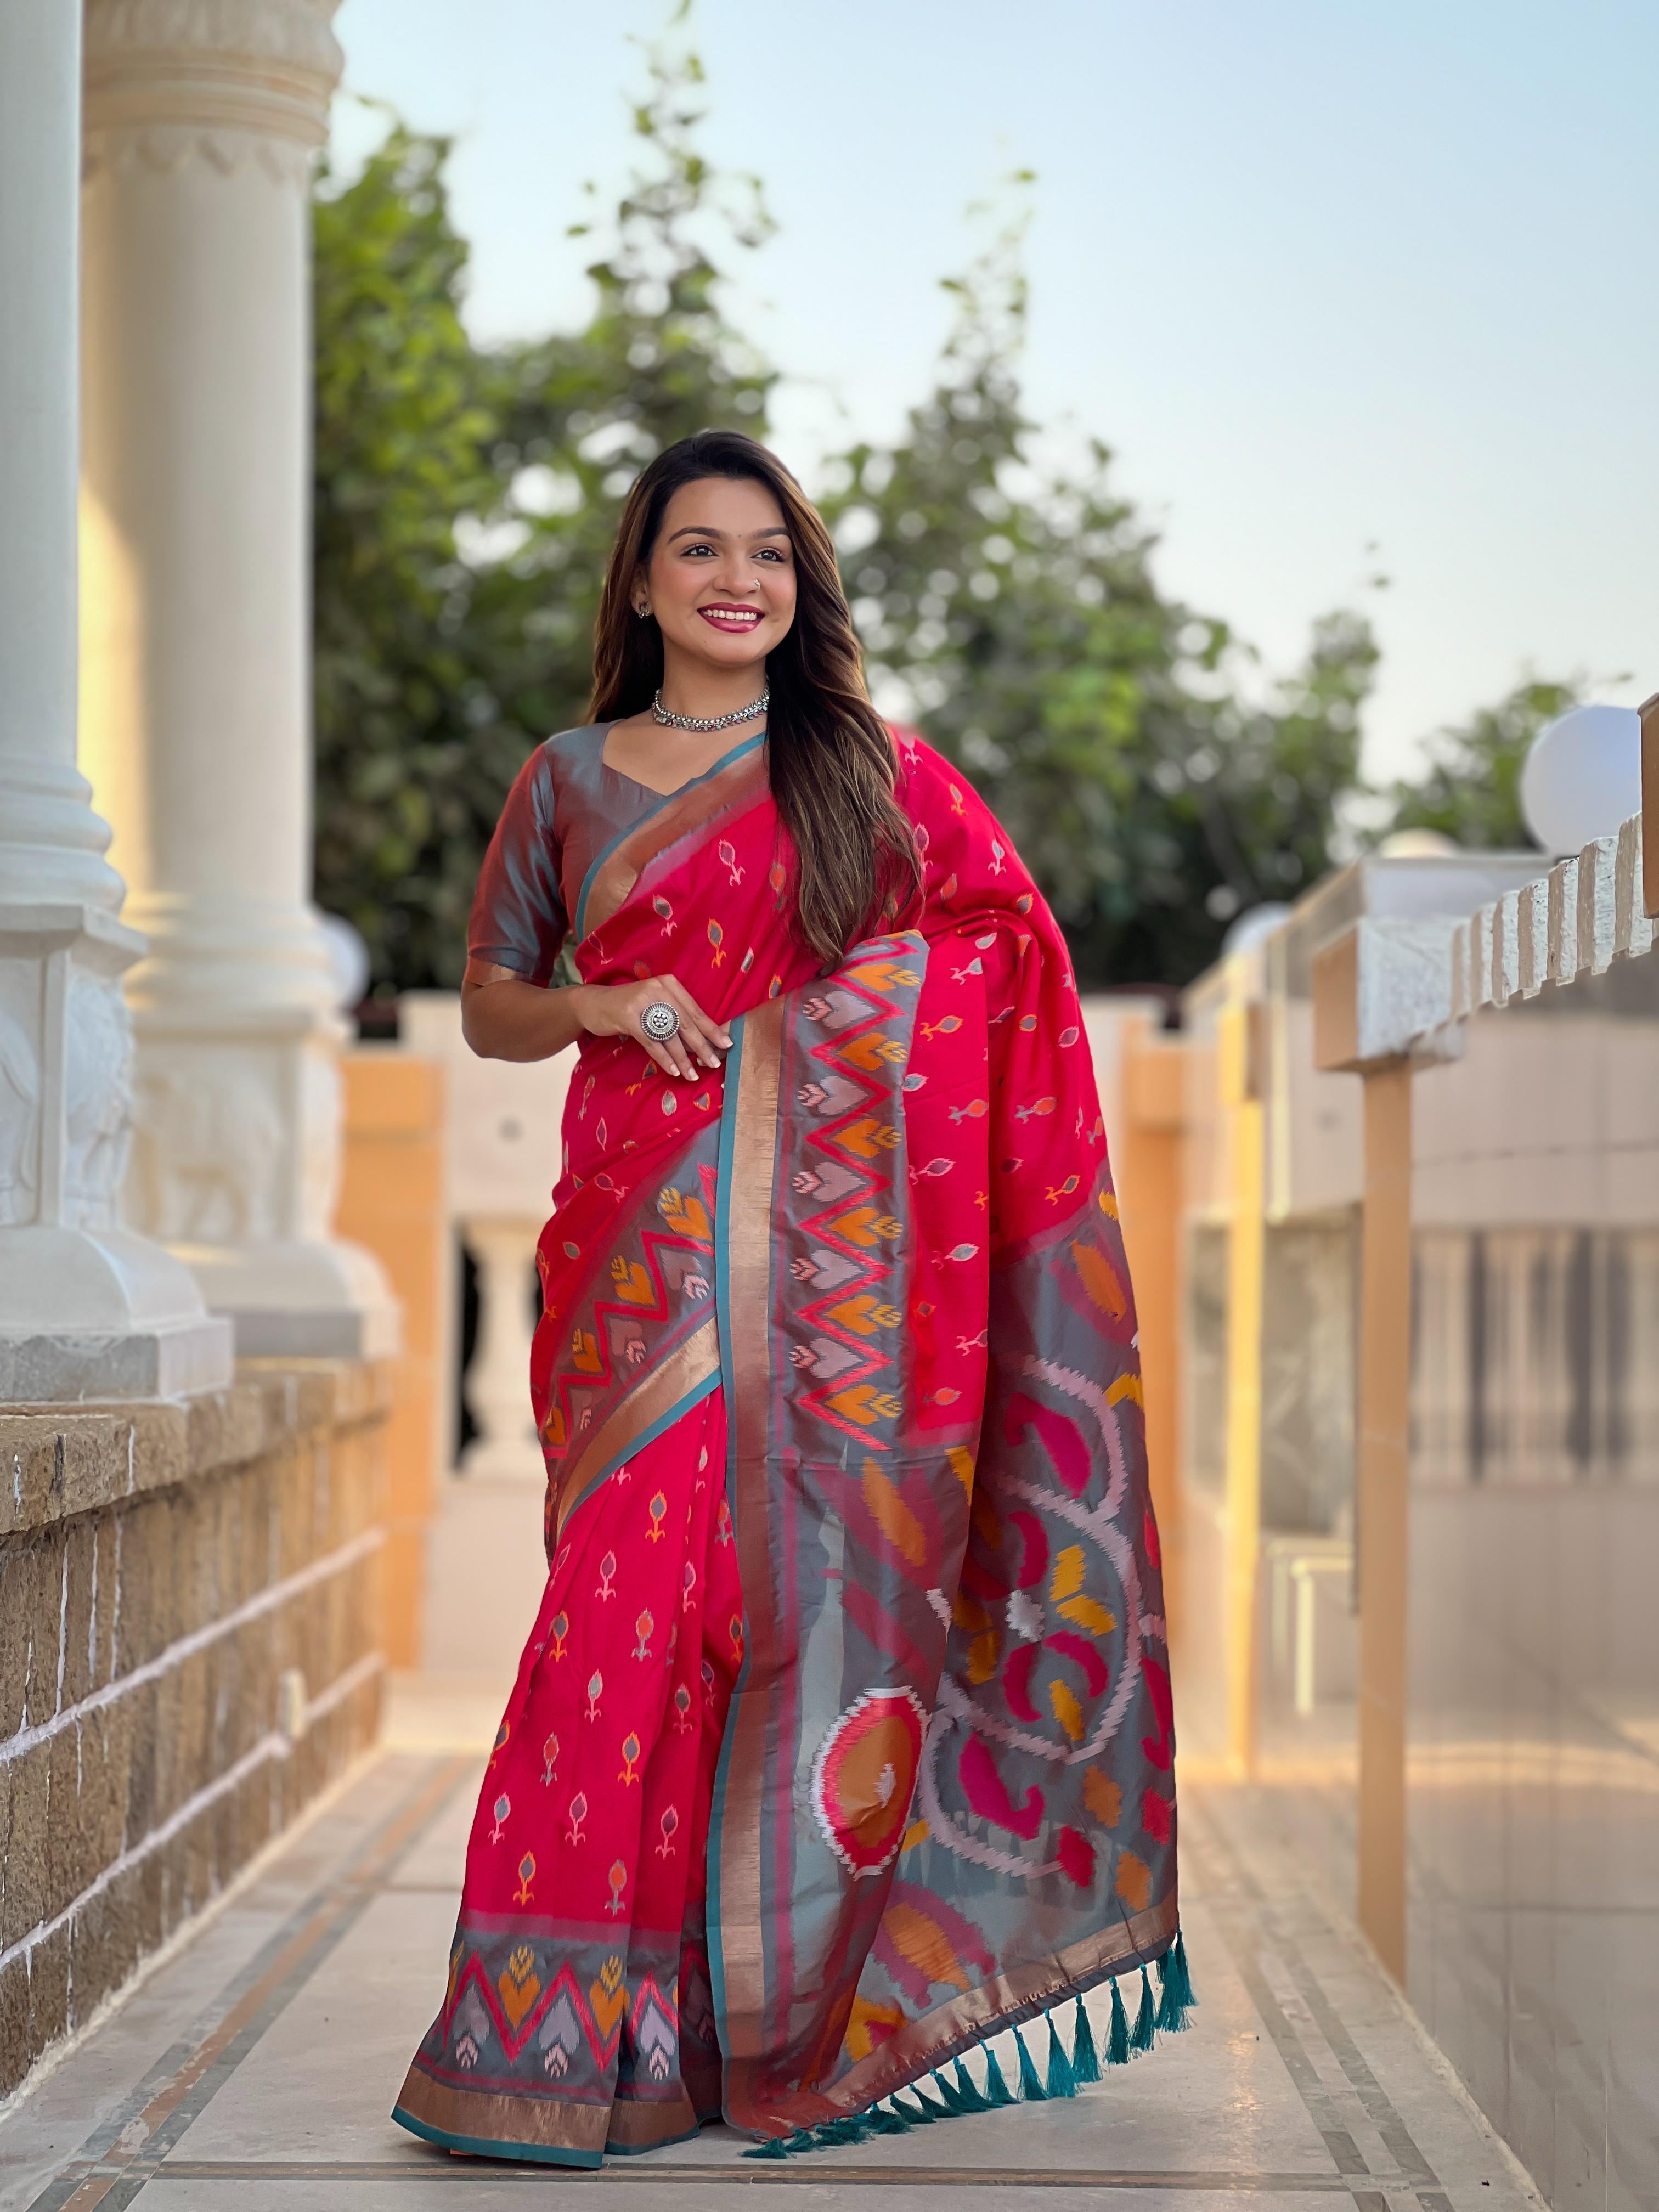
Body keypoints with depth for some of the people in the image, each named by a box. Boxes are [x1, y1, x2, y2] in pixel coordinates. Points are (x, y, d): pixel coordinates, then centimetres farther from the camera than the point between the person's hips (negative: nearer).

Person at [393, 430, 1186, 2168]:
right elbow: (486, 1004, 14)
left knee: (799, 1573, -4)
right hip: (642, 1240, 1)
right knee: (638, 1585, -6)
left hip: (826, 1243, 0)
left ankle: (785, 2009, 6)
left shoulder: (873, 770, 10)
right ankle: (606, 2010, 1)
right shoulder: (567, 782, 12)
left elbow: (1012, 965, 11)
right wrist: (602, 1004, -6)